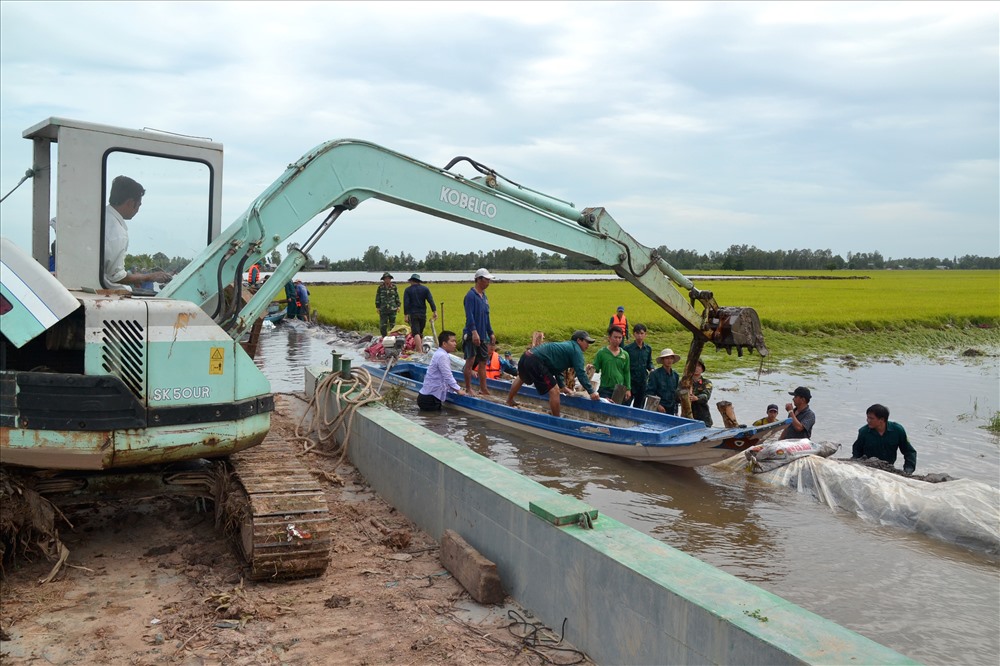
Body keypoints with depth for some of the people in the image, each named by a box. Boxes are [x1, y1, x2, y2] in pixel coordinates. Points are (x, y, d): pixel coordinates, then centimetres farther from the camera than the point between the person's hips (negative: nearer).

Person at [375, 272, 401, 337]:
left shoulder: (394, 287, 5)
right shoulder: (380, 287, 1)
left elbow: (397, 297, 10)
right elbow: (377, 298, 5)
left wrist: (398, 306, 6)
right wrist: (377, 307, 2)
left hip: (392, 309, 1)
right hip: (383, 309, -1)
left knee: (392, 324, 5)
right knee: (383, 325, -3)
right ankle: (384, 337, 6)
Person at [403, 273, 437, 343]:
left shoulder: (407, 290, -2)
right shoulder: (425, 288, 5)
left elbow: (406, 303, -9)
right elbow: (430, 300, -3)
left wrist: (406, 315, -10)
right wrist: (434, 311, -4)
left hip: (412, 314, -3)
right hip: (423, 314, 3)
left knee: (416, 332, -10)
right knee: (420, 332, 18)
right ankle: (421, 345, 22)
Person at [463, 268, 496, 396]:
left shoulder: (484, 296, 15)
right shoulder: (471, 295, -11)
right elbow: (469, 316, -20)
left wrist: (491, 333, 20)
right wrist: (474, 332, -28)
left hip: (483, 335, 8)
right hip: (472, 335, -8)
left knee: (483, 361, 10)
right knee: (470, 361, -4)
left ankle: (483, 389, 17)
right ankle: (468, 389, 3)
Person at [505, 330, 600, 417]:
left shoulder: (566, 346, 26)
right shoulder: (576, 350, -2)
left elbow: (556, 367, 30)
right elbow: (580, 373, -10)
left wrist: (562, 386, 27)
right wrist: (591, 392, -7)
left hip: (526, 356, 11)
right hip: (536, 362, -11)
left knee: (521, 378, 38)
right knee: (554, 391, -8)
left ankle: (509, 401, 61)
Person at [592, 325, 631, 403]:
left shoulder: (625, 354, 6)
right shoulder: (601, 353, -2)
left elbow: (627, 373, 11)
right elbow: (595, 369, 2)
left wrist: (628, 389, 7)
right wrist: (592, 369, -21)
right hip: (605, 390, -3)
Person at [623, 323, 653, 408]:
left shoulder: (648, 349, 5)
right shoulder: (628, 348, -8)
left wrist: (651, 369, -5)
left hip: (643, 382, 4)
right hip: (630, 381, -4)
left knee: (639, 406, 14)